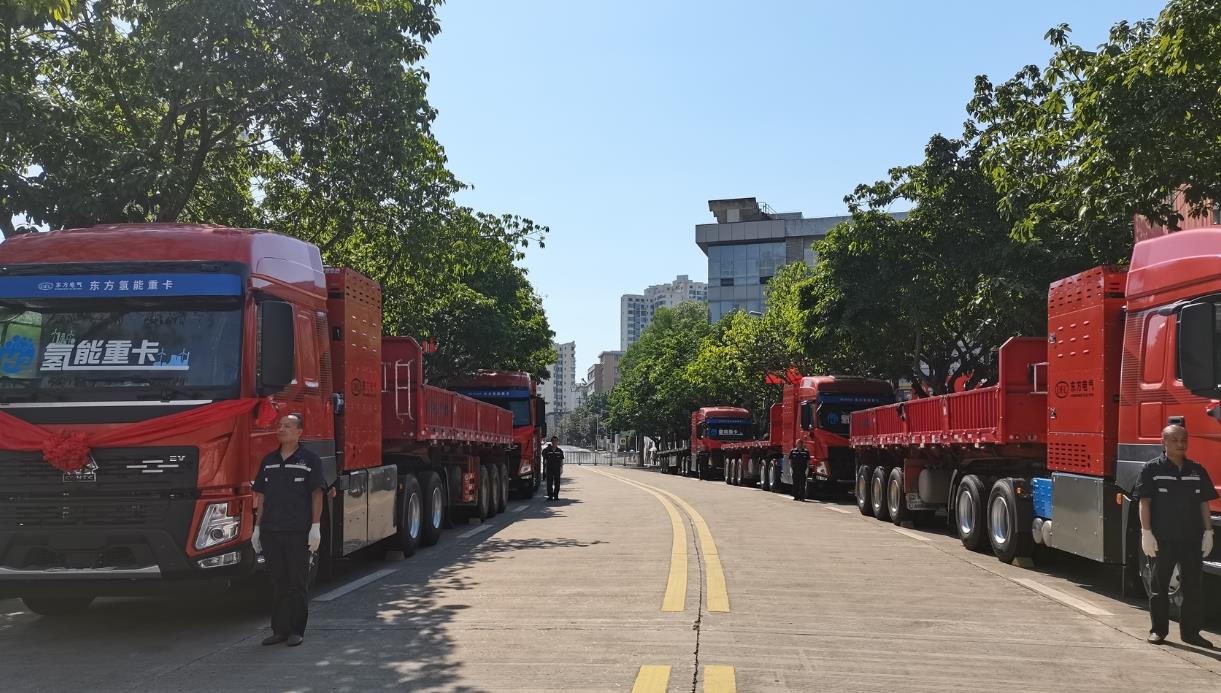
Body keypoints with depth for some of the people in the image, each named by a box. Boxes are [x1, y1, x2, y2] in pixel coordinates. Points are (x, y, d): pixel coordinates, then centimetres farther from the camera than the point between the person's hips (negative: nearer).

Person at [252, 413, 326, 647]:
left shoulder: (310, 460, 0)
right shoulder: (268, 461, 13)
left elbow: (317, 494, -2)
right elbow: (261, 496, 15)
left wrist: (316, 527, -9)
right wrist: (257, 527, 11)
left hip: (298, 531, -4)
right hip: (271, 531, 4)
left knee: (297, 583, 1)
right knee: (277, 582, 8)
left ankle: (296, 631, 8)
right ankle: (279, 629, 15)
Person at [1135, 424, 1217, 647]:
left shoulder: (1197, 471, 10)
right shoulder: (1152, 469, -3)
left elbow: (1204, 504, 12)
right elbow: (1144, 502, -5)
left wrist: (1208, 532, 5)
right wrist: (1146, 532, -10)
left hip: (1192, 539, 4)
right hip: (1162, 539, -4)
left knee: (1193, 586, 6)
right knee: (1160, 586, 5)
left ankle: (1190, 631, 16)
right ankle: (1158, 630, 14)